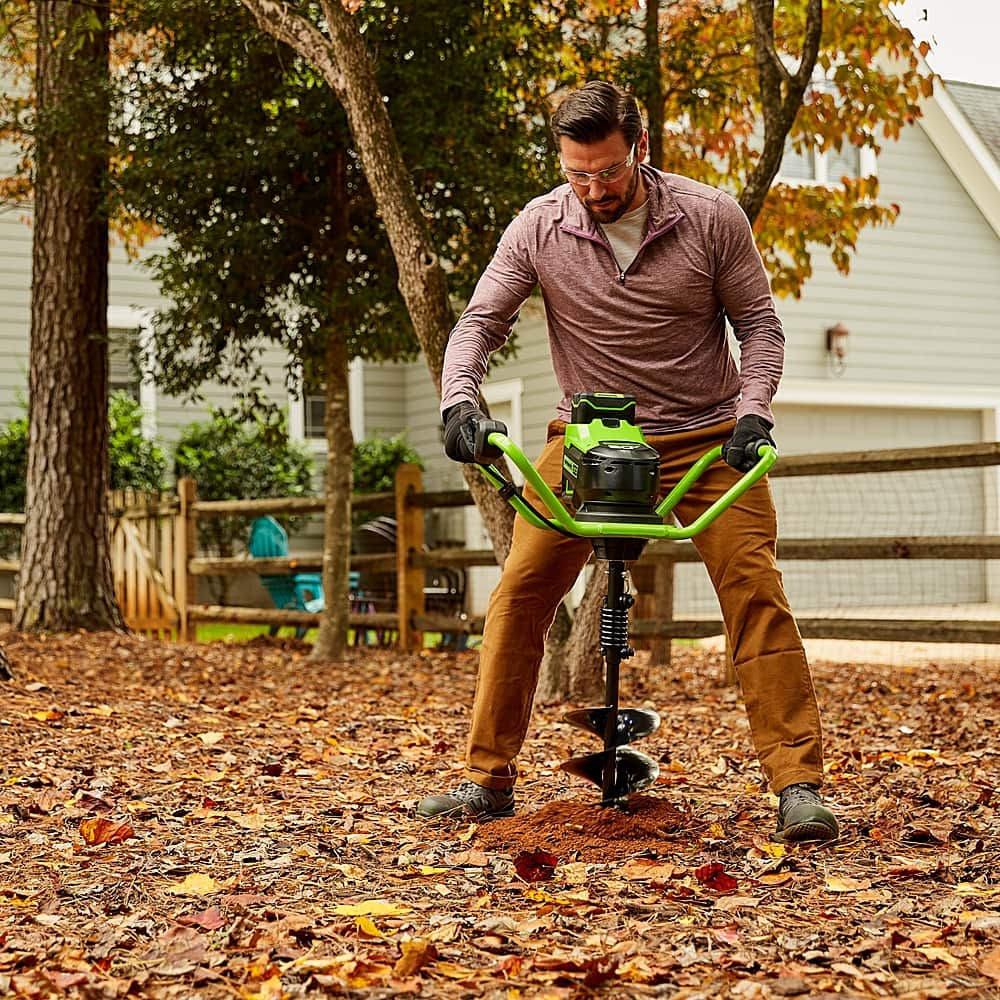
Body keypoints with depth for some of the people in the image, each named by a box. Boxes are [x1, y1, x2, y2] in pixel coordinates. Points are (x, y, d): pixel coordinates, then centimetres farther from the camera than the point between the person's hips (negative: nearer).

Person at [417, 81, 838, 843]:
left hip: (705, 436, -1)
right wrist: (460, 399, -21)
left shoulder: (711, 218, -10)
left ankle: (799, 784, -10)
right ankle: (488, 779, 3)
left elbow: (759, 322, -2)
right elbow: (481, 321, -3)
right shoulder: (539, 227, -8)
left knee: (755, 591, -14)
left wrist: (754, 410, -16)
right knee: (521, 592, -9)